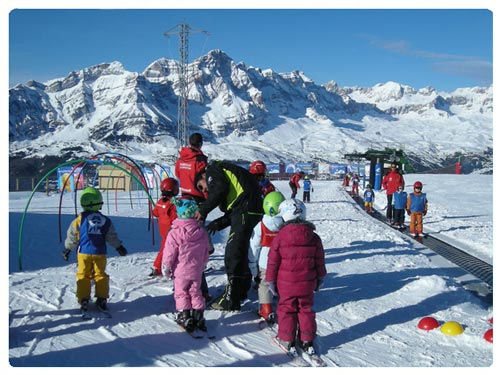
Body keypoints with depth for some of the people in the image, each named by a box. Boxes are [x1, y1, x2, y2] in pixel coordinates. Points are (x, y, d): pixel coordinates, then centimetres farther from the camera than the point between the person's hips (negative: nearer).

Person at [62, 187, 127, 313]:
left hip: (84, 253, -2)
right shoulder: (105, 220, 0)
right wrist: (119, 247, 16)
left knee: (83, 276, 9)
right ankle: (102, 299, 10)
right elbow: (112, 237, 3)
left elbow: (72, 236, 0)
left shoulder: (80, 219, -7)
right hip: (100, 253, 2)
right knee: (100, 275, 12)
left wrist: (67, 249, 12)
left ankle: (83, 300, 7)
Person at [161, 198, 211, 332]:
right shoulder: (202, 232, -2)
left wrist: (166, 268, 2)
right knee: (196, 292, 15)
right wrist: (202, 265, 24)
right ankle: (198, 317, 16)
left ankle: (184, 317, 7)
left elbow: (169, 254, -13)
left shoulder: (175, 233, -18)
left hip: (180, 271, -4)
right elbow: (206, 252, 9)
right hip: (197, 271, 4)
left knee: (181, 293, 9)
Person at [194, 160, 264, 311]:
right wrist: (218, 223, 13)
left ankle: (231, 300, -4)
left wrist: (203, 210, -8)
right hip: (255, 210, 10)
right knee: (241, 252, 21)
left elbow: (220, 189, -14)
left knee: (233, 254, -6)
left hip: (245, 211, -10)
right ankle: (241, 291, 33)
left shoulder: (212, 170, 9)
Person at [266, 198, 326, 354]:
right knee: (306, 309, 14)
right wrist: (320, 279, 20)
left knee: (287, 310, 11)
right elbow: (320, 261, 7)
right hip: (307, 283, 3)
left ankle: (287, 340, 17)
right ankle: (307, 341, 19)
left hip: (286, 284, -2)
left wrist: (271, 281, 6)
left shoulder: (279, 237, -11)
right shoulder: (314, 238, -2)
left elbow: (273, 262, -5)